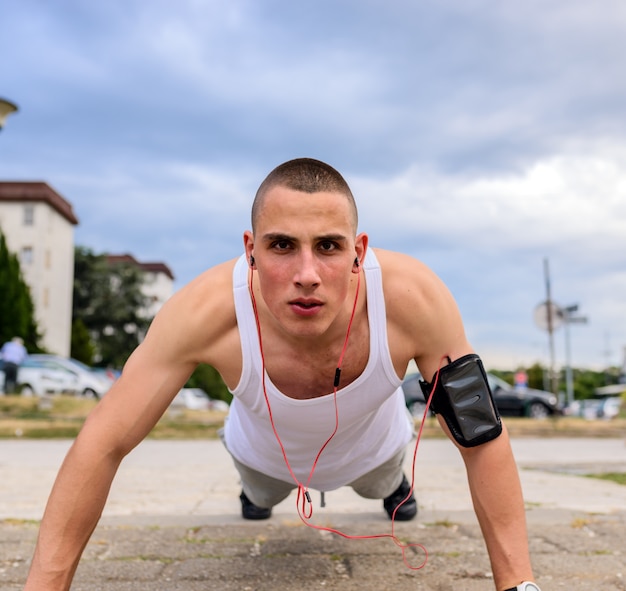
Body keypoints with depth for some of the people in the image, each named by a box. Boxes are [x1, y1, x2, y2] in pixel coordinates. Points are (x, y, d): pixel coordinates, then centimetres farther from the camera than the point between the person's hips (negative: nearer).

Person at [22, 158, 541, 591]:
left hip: (372, 445, 1)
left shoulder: (413, 297, -43)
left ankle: (392, 481, 70)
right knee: (260, 498, 34)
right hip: (266, 452, 0)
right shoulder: (206, 311, -44)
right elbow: (104, 443, -34)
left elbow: (483, 436, -32)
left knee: (381, 487, 34)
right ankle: (257, 492, 69)